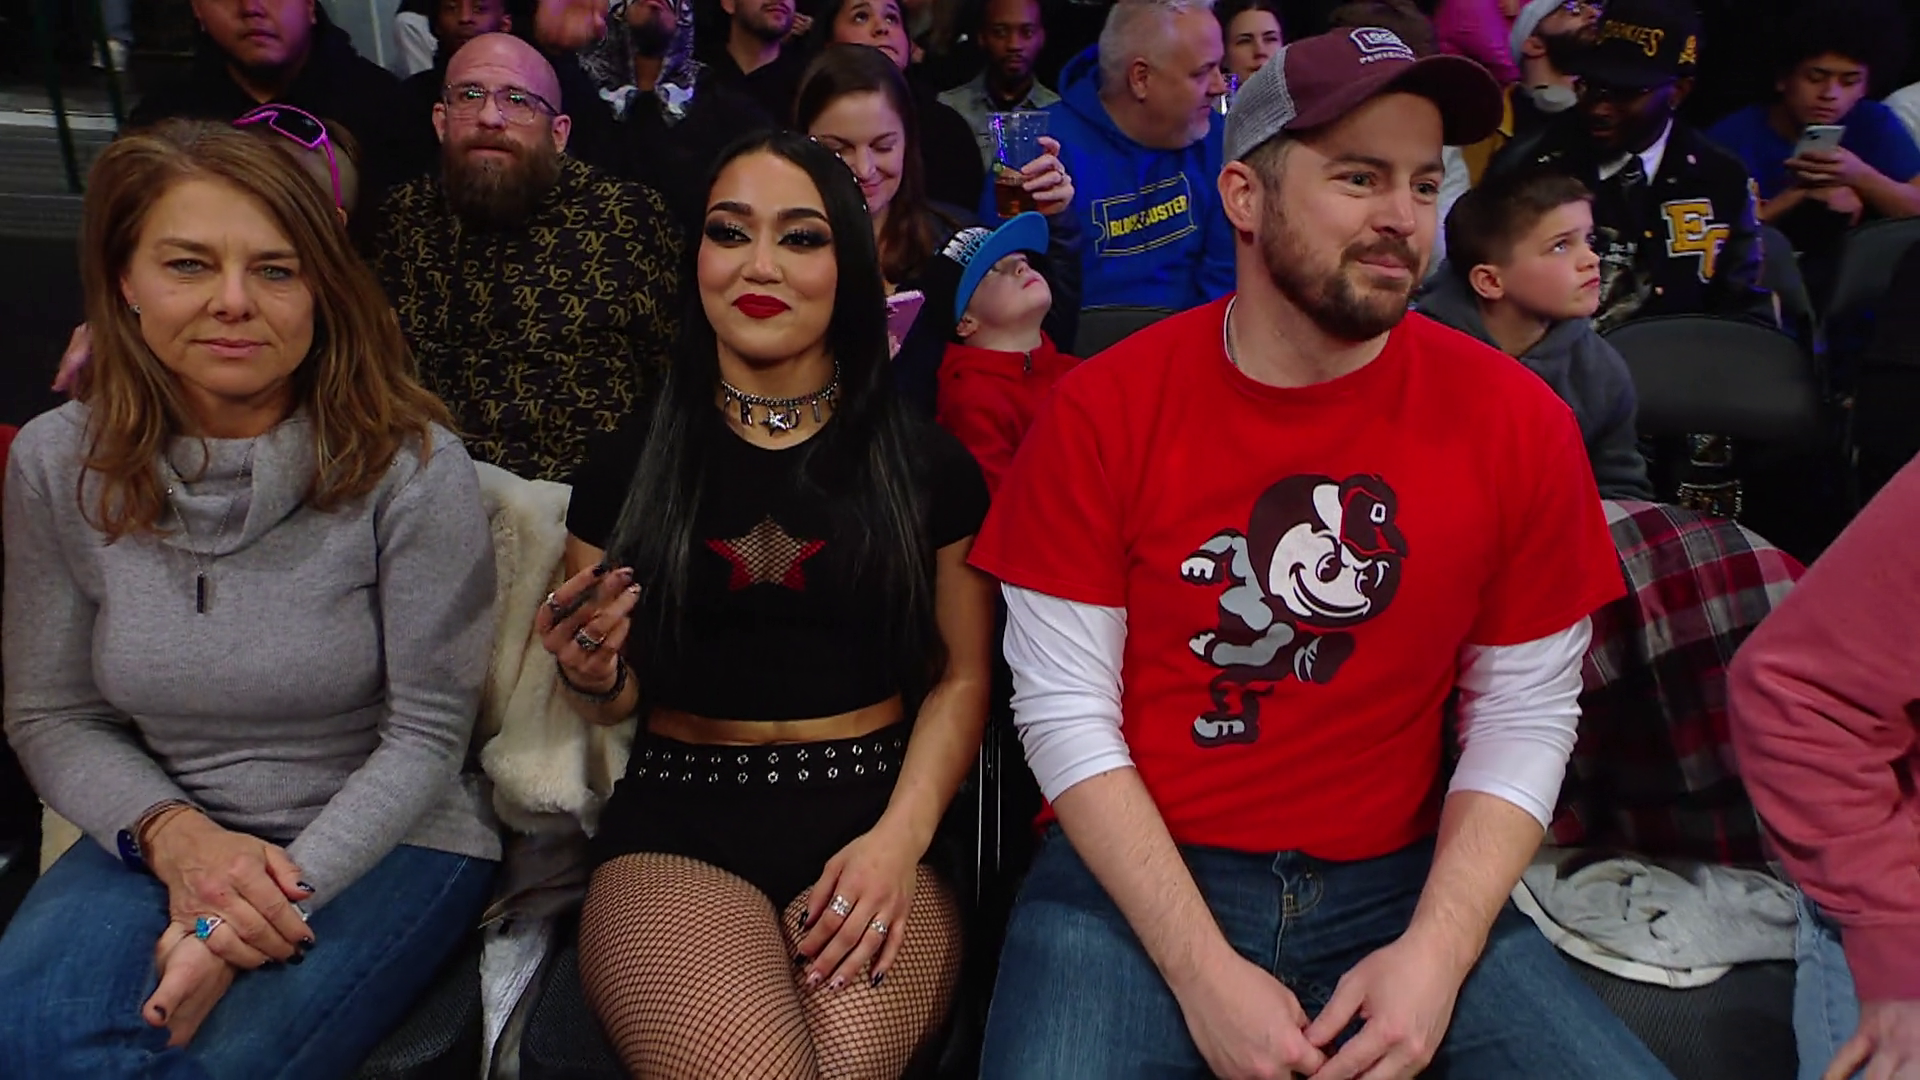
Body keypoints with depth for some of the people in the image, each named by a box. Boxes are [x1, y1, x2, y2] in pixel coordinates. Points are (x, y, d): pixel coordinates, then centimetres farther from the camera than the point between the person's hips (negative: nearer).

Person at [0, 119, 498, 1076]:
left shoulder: (411, 467, -14)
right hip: (165, 839, 4)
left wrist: (262, 912, -21)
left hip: (384, 841, -3)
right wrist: (175, 835, -15)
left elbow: (426, 734, -11)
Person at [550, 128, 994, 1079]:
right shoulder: (629, 463, 8)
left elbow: (962, 677, 3)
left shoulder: (926, 464, 6)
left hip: (872, 816, 0)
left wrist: (902, 836, -12)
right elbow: (614, 702, 14)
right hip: (678, 828, 1)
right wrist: (590, 676, -9)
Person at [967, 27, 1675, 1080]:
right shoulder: (1101, 411, -9)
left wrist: (1436, 952, -11)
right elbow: (1065, 709, -9)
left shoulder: (1516, 422, -4)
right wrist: (1204, 971, -15)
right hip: (1134, 879, -1)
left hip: (1401, 882, 2)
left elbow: (1524, 721, 1)